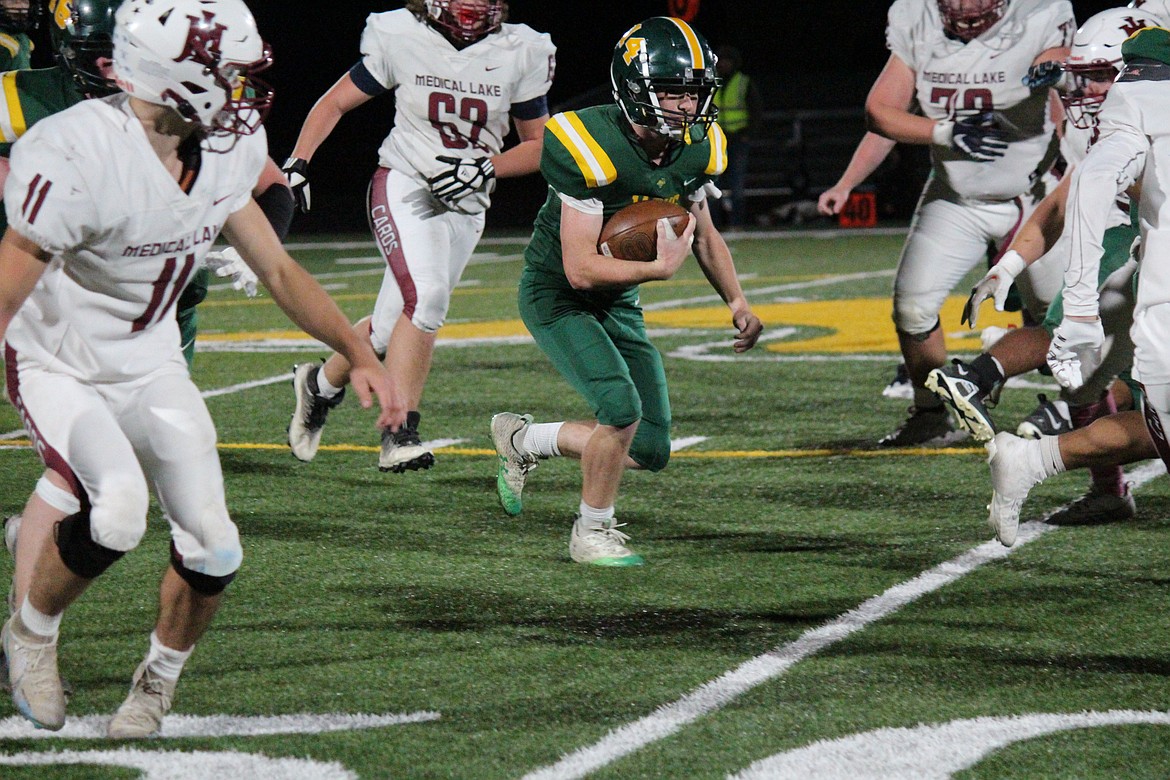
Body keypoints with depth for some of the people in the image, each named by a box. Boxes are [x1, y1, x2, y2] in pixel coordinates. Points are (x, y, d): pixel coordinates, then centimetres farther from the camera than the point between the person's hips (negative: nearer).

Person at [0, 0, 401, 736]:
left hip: (151, 368, 6)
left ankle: (159, 679, 25)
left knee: (212, 548, -5)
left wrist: (361, 354, 5)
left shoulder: (225, 153, -8)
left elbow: (277, 268, 7)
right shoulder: (80, 156, -31)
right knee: (118, 511, -29)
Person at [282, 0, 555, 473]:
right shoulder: (401, 40, -6)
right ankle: (399, 435, -24)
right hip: (405, 184, -3)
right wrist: (297, 163, -4)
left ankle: (319, 384, 35)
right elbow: (336, 103, 6)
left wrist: (485, 168, -11)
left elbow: (539, 146, 6)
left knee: (392, 328, 6)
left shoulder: (520, 55, -2)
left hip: (465, 205, 3)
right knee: (426, 298, -27)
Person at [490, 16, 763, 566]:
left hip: (617, 302, 7)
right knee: (622, 408, -26)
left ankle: (523, 440, 25)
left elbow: (703, 233, 12)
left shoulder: (695, 149, -8)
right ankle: (592, 532, -3)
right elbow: (580, 268, -30)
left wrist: (736, 301, 1)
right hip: (557, 296, -7)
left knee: (650, 452, 3)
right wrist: (660, 268, -31)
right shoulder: (594, 147, -30)